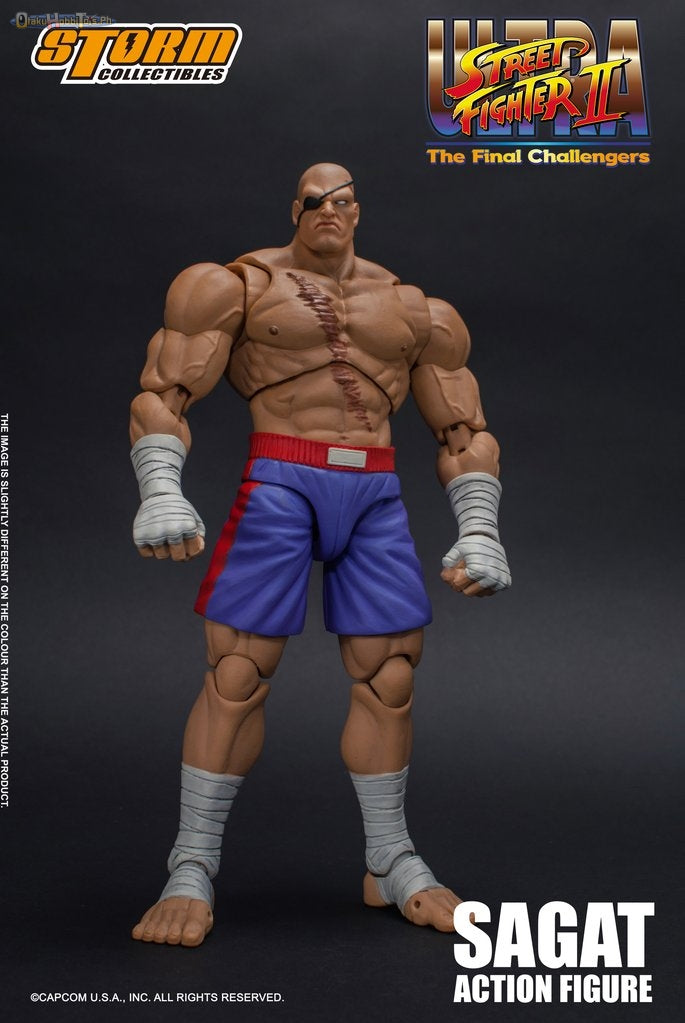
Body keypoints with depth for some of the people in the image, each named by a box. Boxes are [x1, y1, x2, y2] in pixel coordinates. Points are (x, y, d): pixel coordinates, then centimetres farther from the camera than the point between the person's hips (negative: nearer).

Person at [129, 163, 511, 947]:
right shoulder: (243, 285, 4)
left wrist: (479, 530, 5)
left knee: (388, 677, 3)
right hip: (277, 484, -4)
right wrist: (160, 491, -20)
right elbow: (163, 392, -4)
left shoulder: (411, 308, 15)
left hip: (376, 495, 4)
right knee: (237, 674, -7)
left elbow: (461, 429, 16)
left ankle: (391, 866, 17)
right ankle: (191, 872, 2)